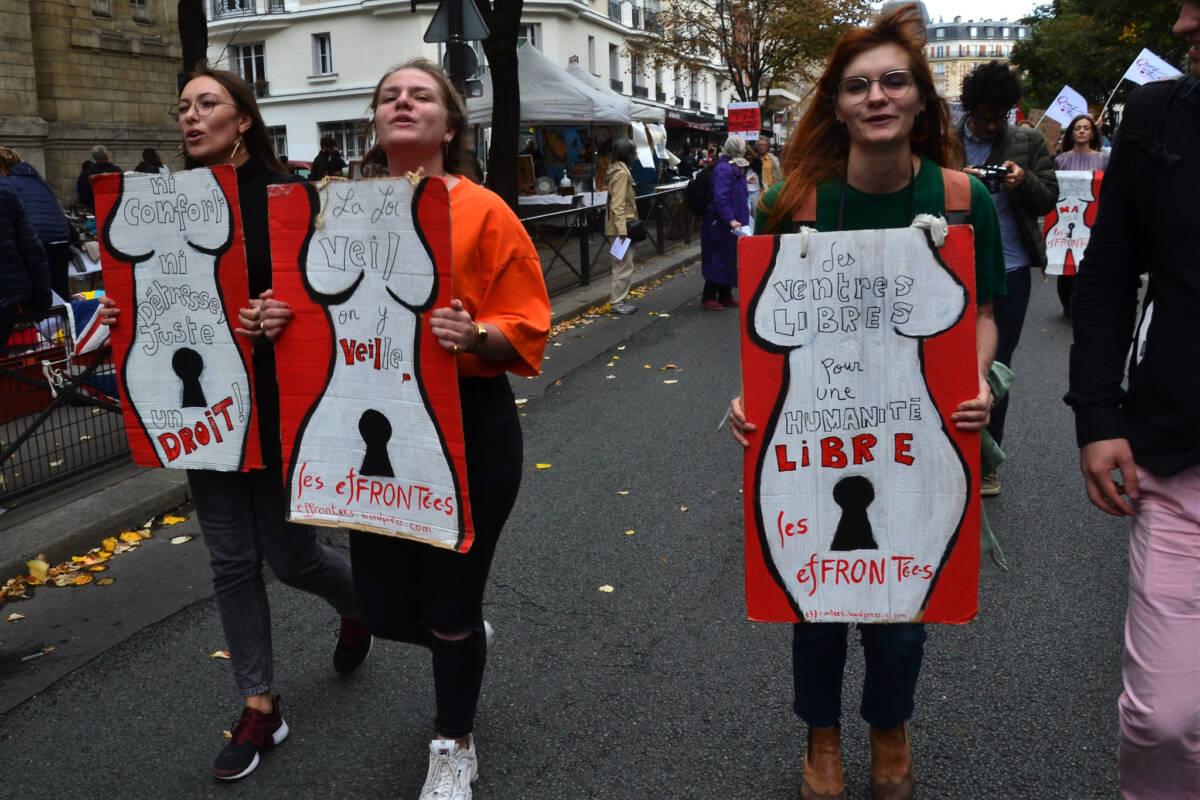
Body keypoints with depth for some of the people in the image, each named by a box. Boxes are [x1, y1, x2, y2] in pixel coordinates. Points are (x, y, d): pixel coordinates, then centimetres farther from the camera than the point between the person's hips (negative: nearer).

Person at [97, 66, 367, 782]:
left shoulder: (287, 195, -10)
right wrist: (123, 311, -7)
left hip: (278, 404, -5)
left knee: (289, 552, 5)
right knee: (232, 561, 10)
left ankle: (362, 598, 41)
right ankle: (260, 707, 24)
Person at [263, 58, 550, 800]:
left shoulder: (482, 211, -9)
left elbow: (525, 327, -10)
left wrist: (475, 336, -31)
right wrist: (281, 320, -10)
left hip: (470, 427, -4)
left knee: (450, 607, 7)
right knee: (386, 608, 13)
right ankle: (466, 638, 50)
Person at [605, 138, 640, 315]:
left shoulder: (618, 169, 14)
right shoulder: (621, 172, -17)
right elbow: (617, 205, -23)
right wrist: (622, 229, -25)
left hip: (623, 224, 10)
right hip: (622, 225, -10)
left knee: (622, 265, 14)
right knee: (624, 265, -6)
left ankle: (618, 299, 20)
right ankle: (617, 303, -1)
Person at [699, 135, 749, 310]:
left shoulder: (735, 167, 13)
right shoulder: (724, 169, -19)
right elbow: (721, 198, -27)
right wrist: (730, 220, -32)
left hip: (732, 223, 10)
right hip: (721, 224, -10)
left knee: (731, 259, 14)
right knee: (718, 259, -4)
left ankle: (725, 296, 23)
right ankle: (708, 298, 3)